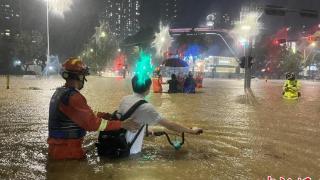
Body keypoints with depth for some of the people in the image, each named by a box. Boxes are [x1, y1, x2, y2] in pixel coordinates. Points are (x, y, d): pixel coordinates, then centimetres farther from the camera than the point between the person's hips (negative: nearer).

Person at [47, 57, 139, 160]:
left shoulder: (60, 92, 8)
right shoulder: (72, 97, -24)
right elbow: (92, 123, -27)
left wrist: (102, 115, 7)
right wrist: (122, 124, -22)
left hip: (58, 147, 9)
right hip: (67, 152, -9)